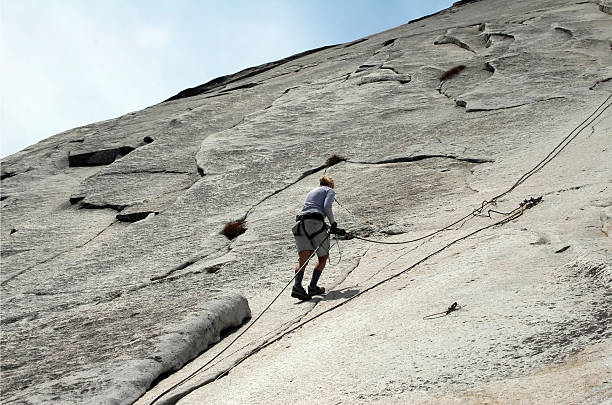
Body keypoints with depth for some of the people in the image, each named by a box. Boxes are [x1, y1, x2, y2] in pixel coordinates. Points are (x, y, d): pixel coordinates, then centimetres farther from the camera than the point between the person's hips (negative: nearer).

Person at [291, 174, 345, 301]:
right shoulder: (330, 191, 15)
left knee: (303, 258, -10)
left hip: (300, 223, 5)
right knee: (323, 257, 11)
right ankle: (312, 287, 2)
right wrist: (333, 223, 6)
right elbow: (327, 207, -6)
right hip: (315, 223, -5)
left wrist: (333, 229, 37)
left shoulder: (312, 192, 36)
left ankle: (297, 286, -31)